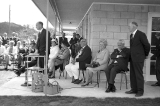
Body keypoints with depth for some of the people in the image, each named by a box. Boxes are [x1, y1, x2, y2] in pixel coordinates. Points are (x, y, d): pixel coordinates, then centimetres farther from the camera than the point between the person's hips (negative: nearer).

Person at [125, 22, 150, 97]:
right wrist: (131, 56, 15)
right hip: (132, 58, 8)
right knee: (132, 74, 11)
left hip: (138, 58, -8)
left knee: (139, 75, -3)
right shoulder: (131, 35, 14)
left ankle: (140, 91, 6)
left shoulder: (141, 34, -11)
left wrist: (145, 54, 1)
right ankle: (134, 89, 21)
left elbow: (147, 45, -10)